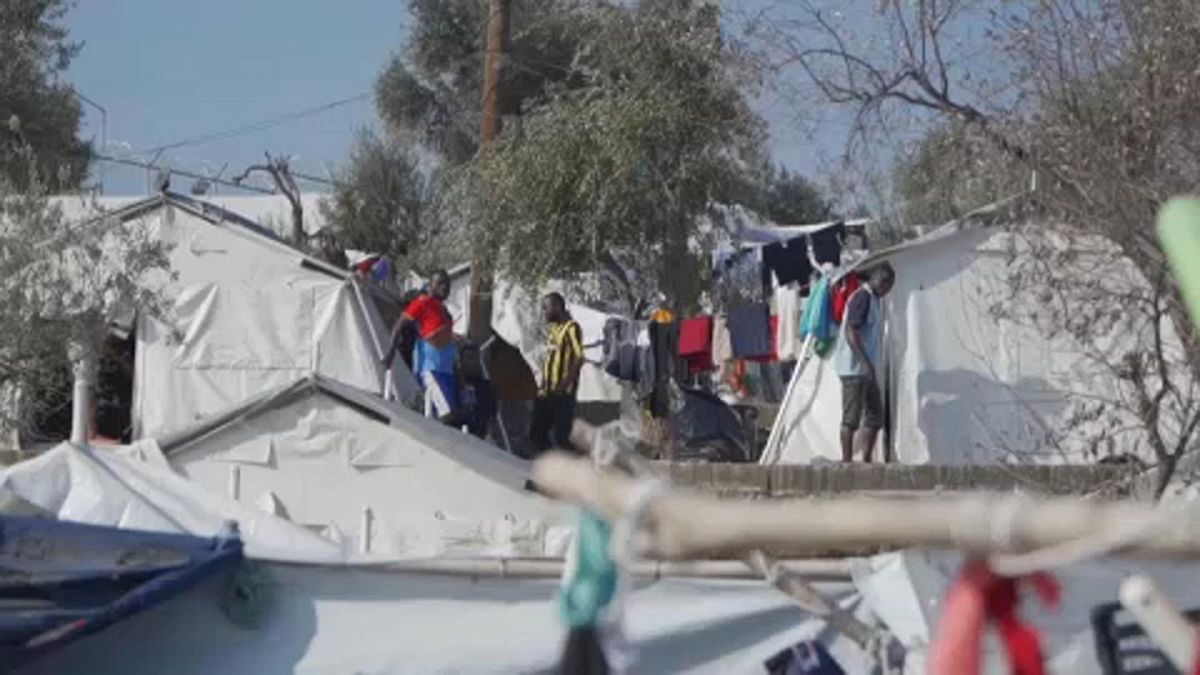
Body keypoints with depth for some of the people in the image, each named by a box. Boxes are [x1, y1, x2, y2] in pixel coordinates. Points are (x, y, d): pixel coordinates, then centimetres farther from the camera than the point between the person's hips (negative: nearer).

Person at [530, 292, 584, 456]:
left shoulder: (571, 328, -10)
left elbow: (579, 359, -17)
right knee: (536, 433, 10)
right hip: (546, 392, 9)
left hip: (562, 393, -9)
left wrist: (563, 386, -21)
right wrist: (543, 385, 12)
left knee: (560, 437, -7)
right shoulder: (554, 328, 16)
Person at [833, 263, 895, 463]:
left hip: (868, 371, 10)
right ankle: (847, 461, -5)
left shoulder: (875, 300, 18)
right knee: (851, 418, -7)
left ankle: (867, 461, 15)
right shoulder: (862, 297, -12)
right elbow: (851, 333, -20)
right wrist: (867, 363, -25)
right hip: (854, 369, -10)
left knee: (875, 417, 11)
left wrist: (871, 367, 18)